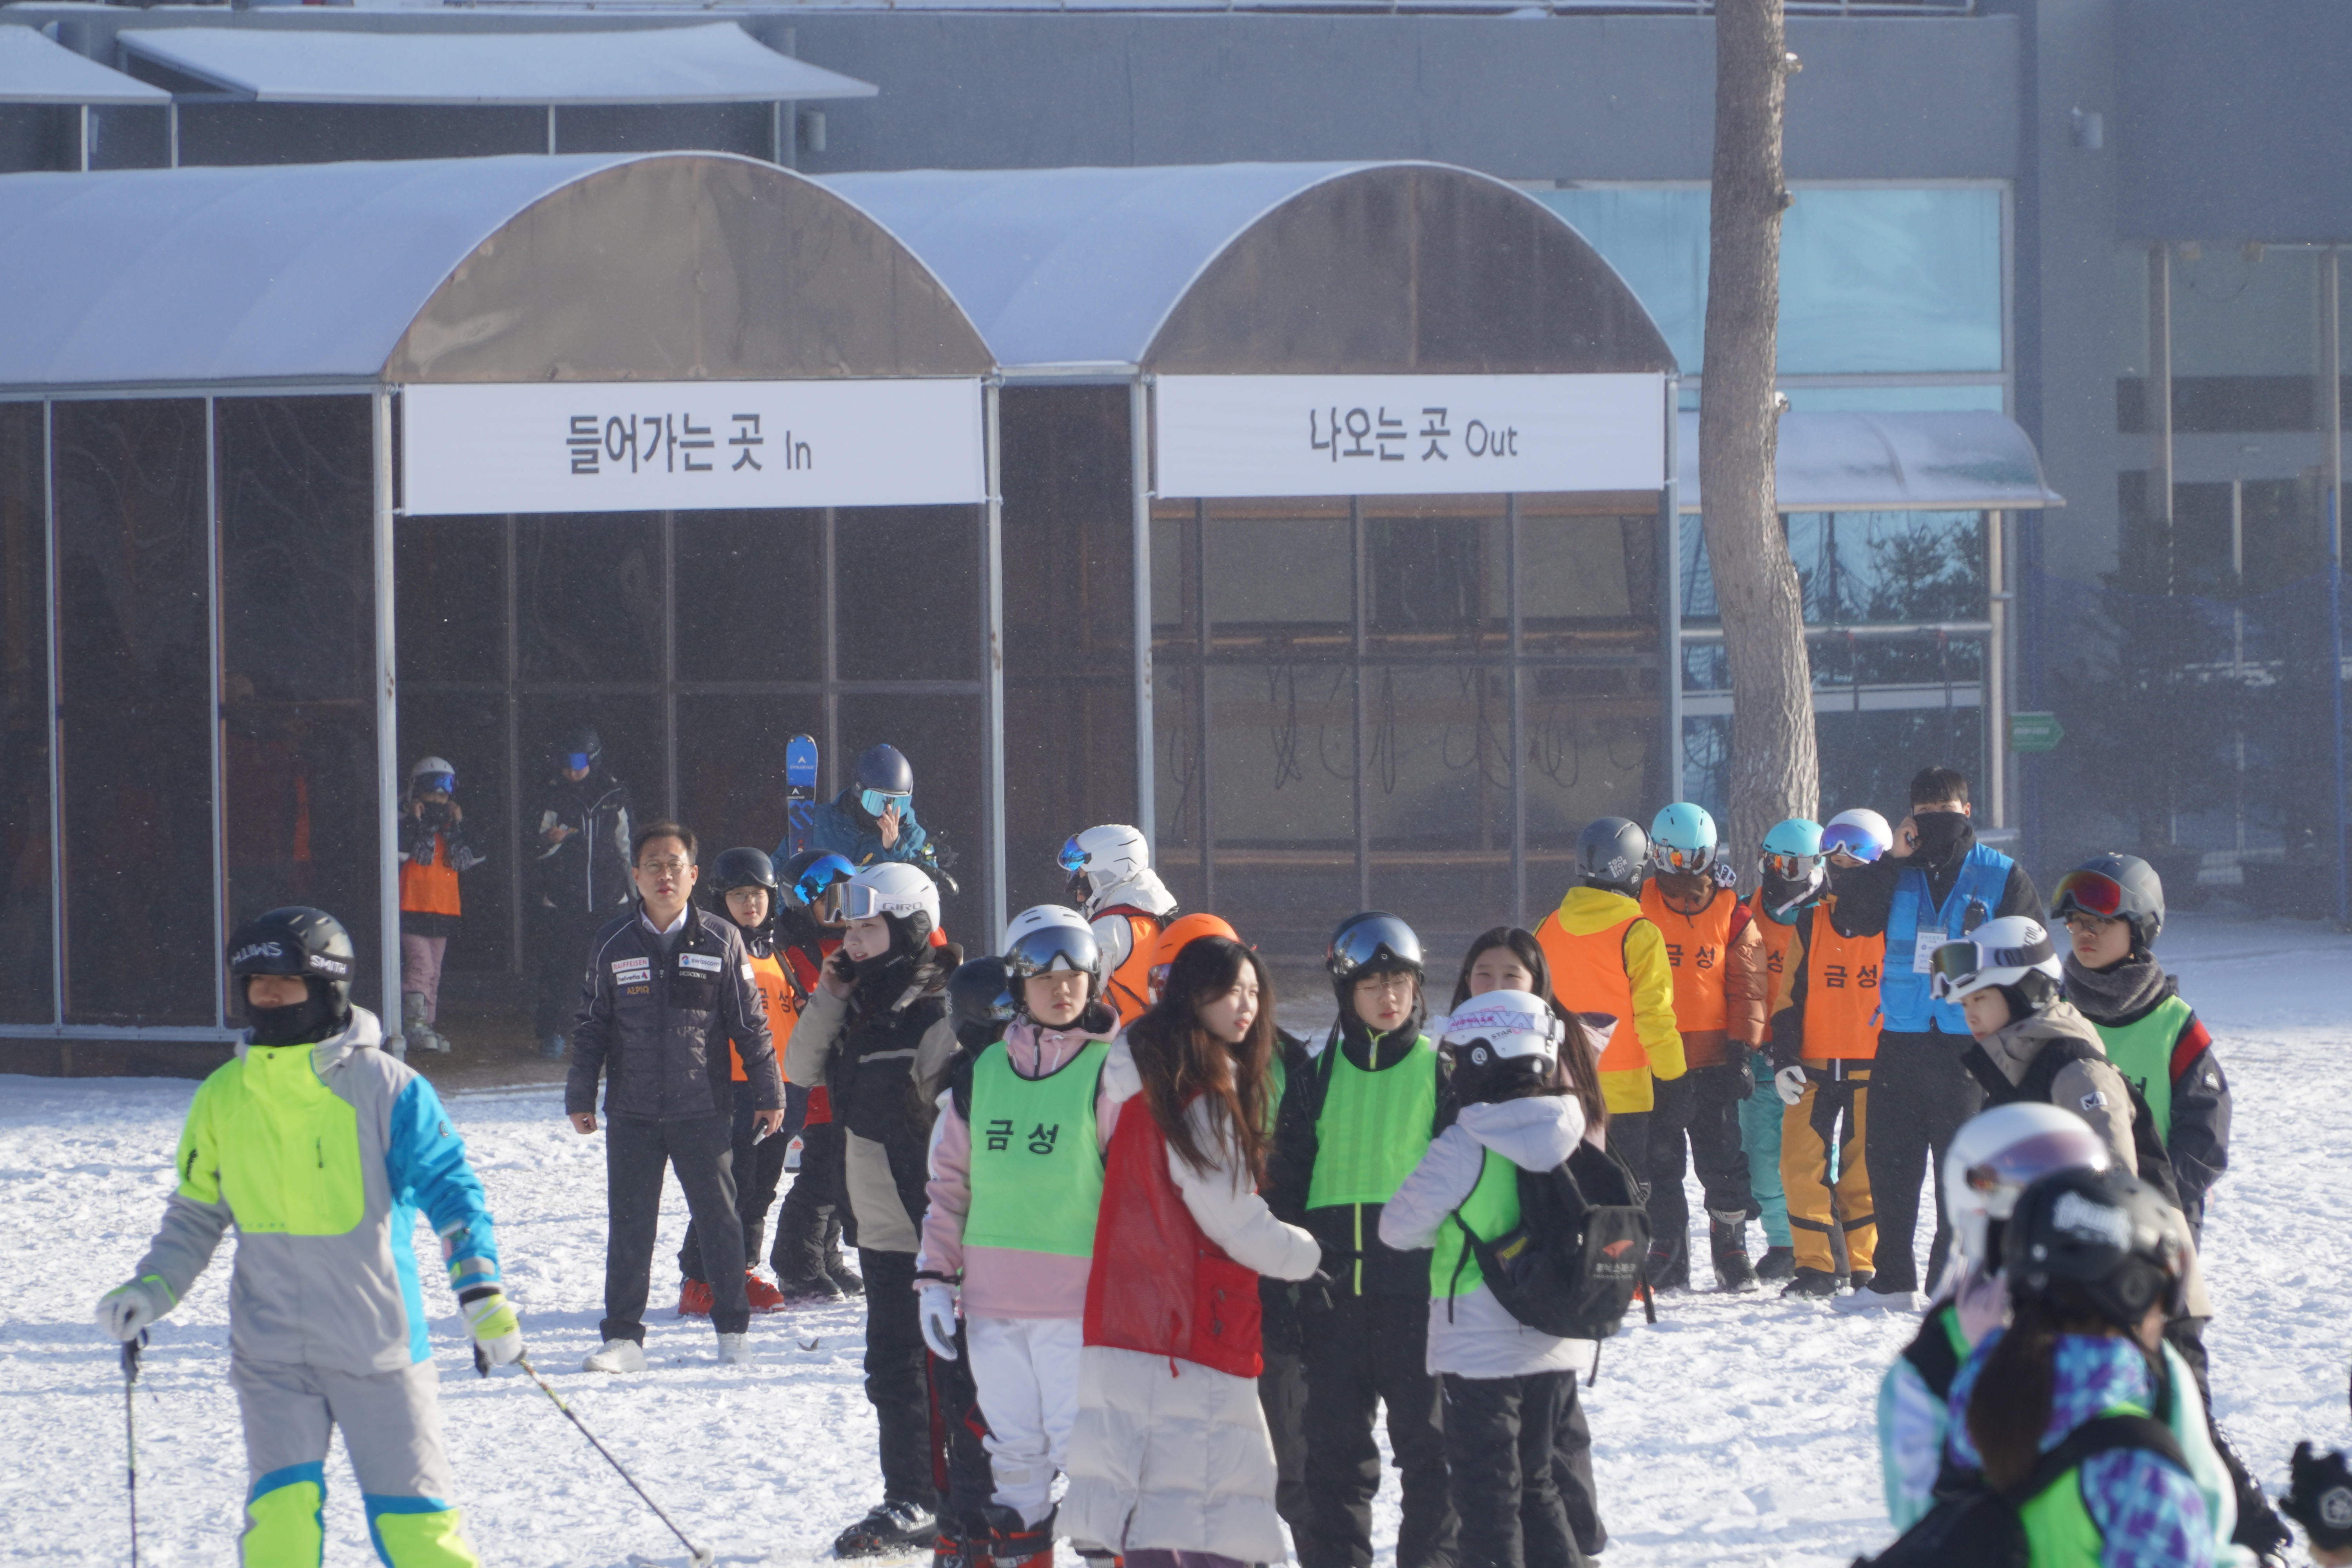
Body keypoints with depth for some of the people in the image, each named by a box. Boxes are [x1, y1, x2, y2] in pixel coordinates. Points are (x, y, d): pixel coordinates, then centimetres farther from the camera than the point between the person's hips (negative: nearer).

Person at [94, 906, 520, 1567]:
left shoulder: (384, 1088, -7)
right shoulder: (223, 1097, 5)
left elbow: (449, 1186, -5)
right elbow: (196, 1214, 16)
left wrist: (481, 1291, -17)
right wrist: (152, 1289, 1)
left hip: (377, 1340, -2)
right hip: (271, 1350, 2)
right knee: (282, 1508, -12)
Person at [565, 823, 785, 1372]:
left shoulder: (721, 941, 1)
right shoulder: (613, 946, 4)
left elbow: (751, 1023, 5)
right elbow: (590, 1027, 9)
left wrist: (768, 1092, 4)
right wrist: (580, 1097, 6)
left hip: (703, 1112, -1)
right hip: (632, 1115, 1)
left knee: (720, 1221, 3)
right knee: (629, 1227, 2)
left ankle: (733, 1331, 15)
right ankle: (622, 1337, 7)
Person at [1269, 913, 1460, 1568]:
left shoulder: (1439, 1073, 3)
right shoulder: (1318, 1079, 10)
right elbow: (1287, 1181, 13)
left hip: (1416, 1285, -3)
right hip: (1333, 1286, 3)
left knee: (1424, 1435, 2)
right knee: (1335, 1440, 7)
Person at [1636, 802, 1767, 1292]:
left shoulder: (1731, 913, 4)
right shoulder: (1640, 907, 3)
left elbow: (1746, 987, 5)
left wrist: (1741, 1051, -1)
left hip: (1713, 1056, 0)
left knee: (1722, 1161, 1)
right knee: (1660, 1164, 3)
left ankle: (1732, 1254, 10)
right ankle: (1668, 1261, 9)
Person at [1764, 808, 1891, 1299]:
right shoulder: (1810, 924, 9)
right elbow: (1789, 997, 11)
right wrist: (1784, 1060, 0)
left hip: (1873, 1069, -3)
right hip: (1815, 1067, 3)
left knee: (1864, 1171, -1)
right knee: (1802, 1165, -5)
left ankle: (1863, 1265, 10)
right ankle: (1817, 1266, 4)